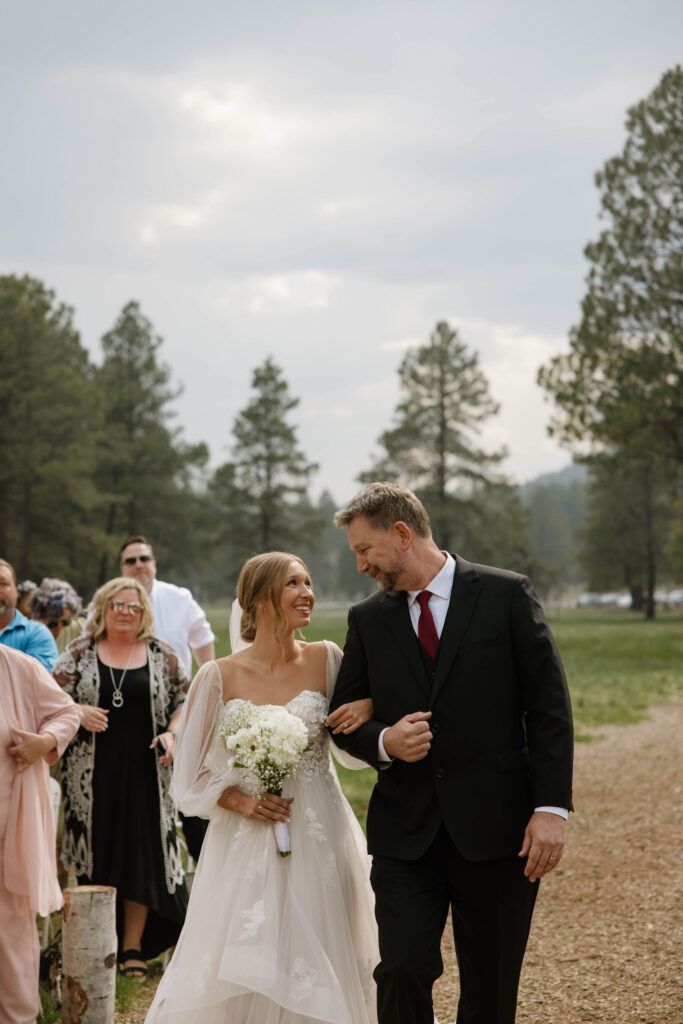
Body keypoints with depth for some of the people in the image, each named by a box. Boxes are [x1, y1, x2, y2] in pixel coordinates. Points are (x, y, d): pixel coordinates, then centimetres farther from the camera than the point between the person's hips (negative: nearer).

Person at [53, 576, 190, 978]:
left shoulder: (164, 655, 7)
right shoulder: (79, 652, 5)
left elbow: (185, 701, 11)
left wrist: (172, 734, -6)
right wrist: (78, 713, -12)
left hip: (145, 772, 1)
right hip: (92, 772, 0)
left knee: (142, 854, 0)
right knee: (97, 853, 0)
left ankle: (133, 947, 9)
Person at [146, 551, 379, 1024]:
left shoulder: (327, 660, 1)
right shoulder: (218, 677, -2)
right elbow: (190, 777, 4)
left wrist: (371, 706, -9)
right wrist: (241, 801, -12)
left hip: (319, 840, 1)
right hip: (245, 845, -1)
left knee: (318, 975, 2)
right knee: (238, 976, -1)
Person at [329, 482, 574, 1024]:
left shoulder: (508, 595, -1)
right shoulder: (368, 619, 9)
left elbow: (550, 708, -3)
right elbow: (344, 719, 14)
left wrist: (552, 807, -11)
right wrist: (384, 742, -9)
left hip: (496, 830, -2)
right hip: (406, 832, 2)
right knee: (403, 971, -11)